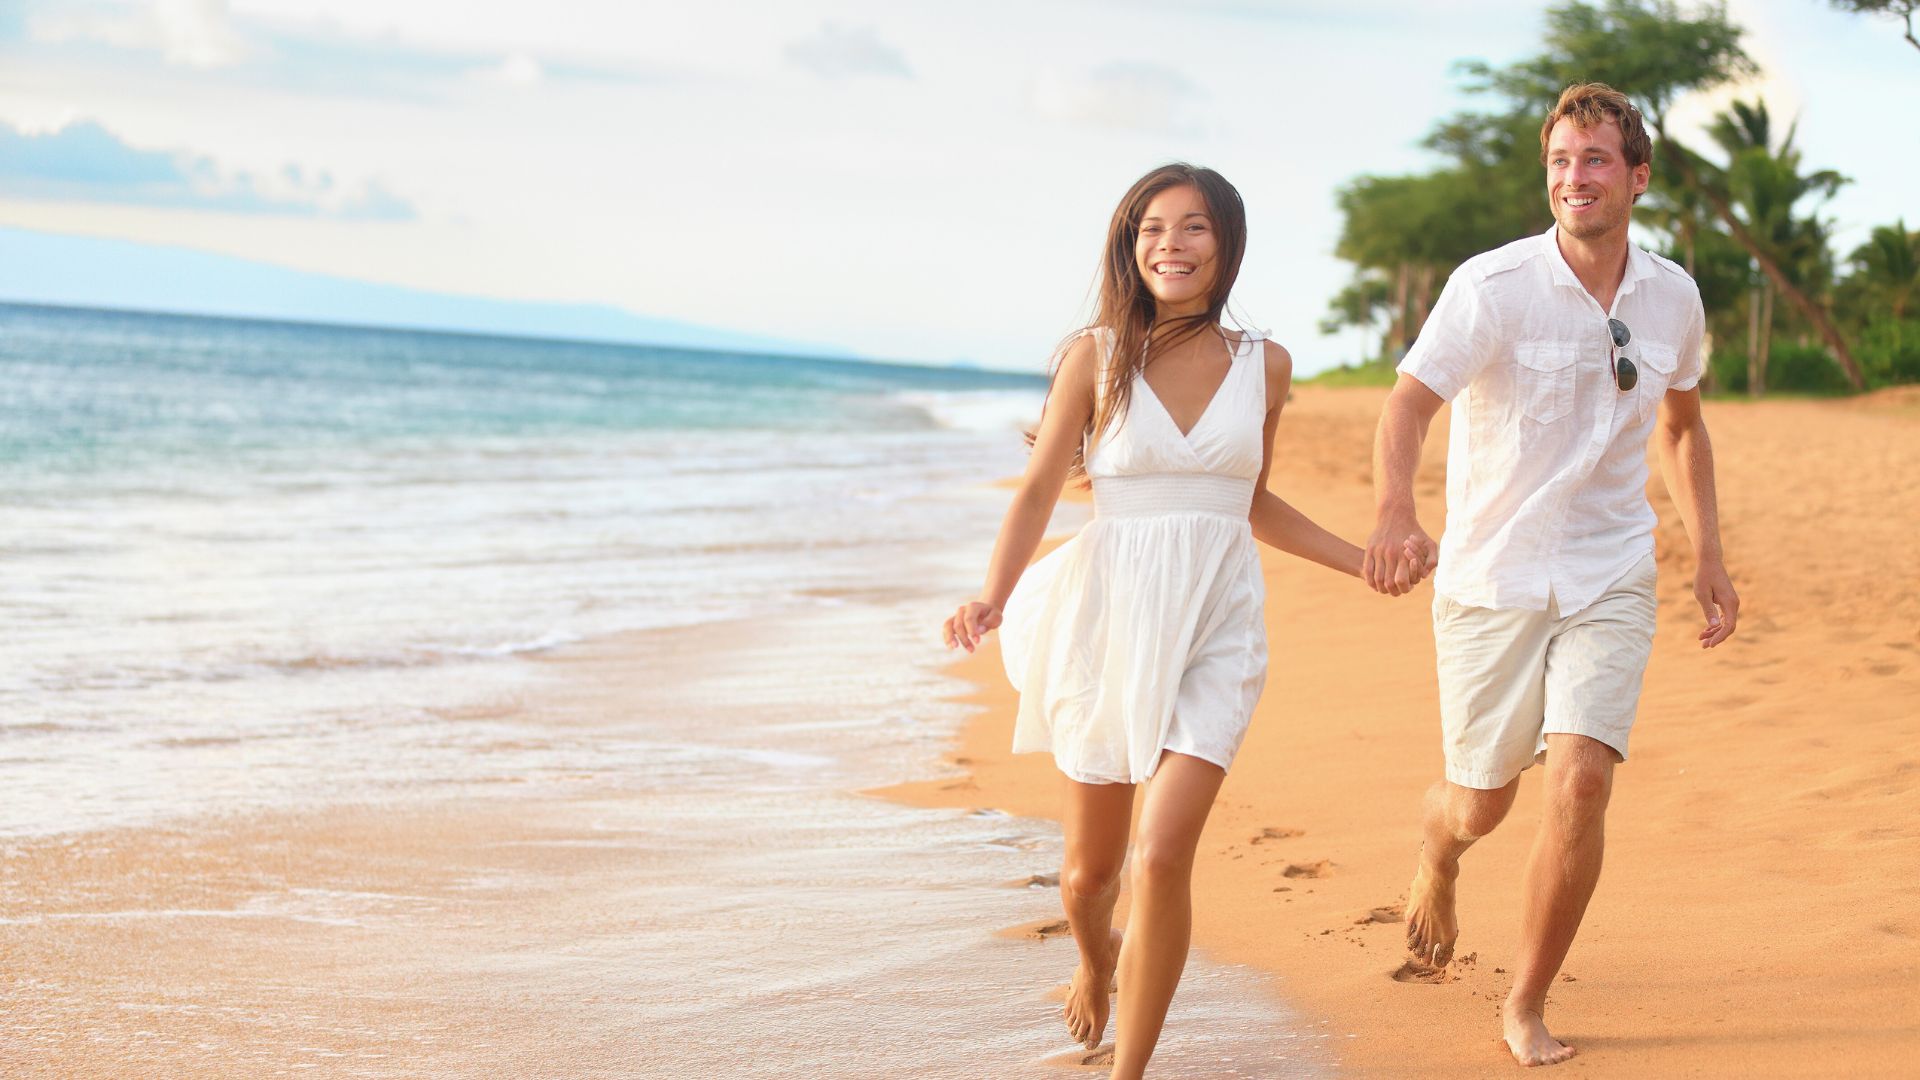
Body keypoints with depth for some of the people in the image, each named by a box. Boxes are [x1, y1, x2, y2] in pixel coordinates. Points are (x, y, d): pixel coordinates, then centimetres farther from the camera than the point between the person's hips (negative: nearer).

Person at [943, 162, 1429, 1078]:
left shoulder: (1262, 367, 5)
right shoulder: (1097, 355, -3)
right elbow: (1037, 493, -3)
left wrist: (1368, 561, 13)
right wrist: (994, 597, -19)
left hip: (1216, 632, 1)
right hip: (1107, 622, 0)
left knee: (1164, 857, -15)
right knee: (1090, 866, 13)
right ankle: (1096, 959, 50)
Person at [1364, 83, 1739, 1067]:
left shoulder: (1672, 297, 2)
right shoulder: (1492, 287, -14)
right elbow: (1408, 403, -27)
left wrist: (1706, 552, 14)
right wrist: (1394, 510, -46)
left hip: (1610, 581, 2)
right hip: (1491, 580, -2)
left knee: (1581, 782, -15)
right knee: (1479, 803, 8)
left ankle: (1527, 1007, 4)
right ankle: (1436, 861, 49)